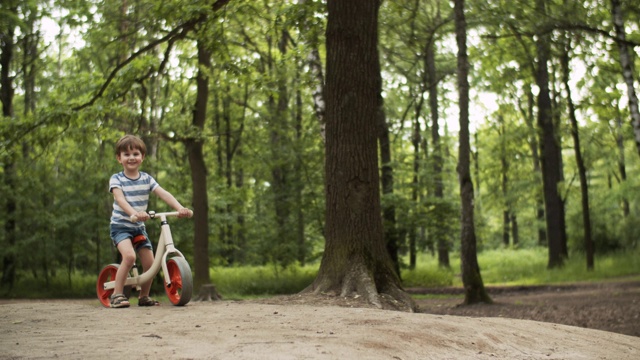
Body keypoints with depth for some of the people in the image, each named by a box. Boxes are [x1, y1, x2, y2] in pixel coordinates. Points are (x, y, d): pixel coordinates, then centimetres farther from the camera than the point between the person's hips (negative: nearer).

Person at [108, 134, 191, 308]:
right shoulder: (116, 179, -8)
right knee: (129, 256, -28)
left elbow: (163, 194, -11)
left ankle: (144, 297, 20)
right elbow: (119, 199, -26)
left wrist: (180, 208, -30)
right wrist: (134, 213, -46)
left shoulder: (146, 179, 3)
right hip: (120, 225, -4)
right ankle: (117, 294, -17)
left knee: (150, 263, -2)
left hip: (139, 227, 4)